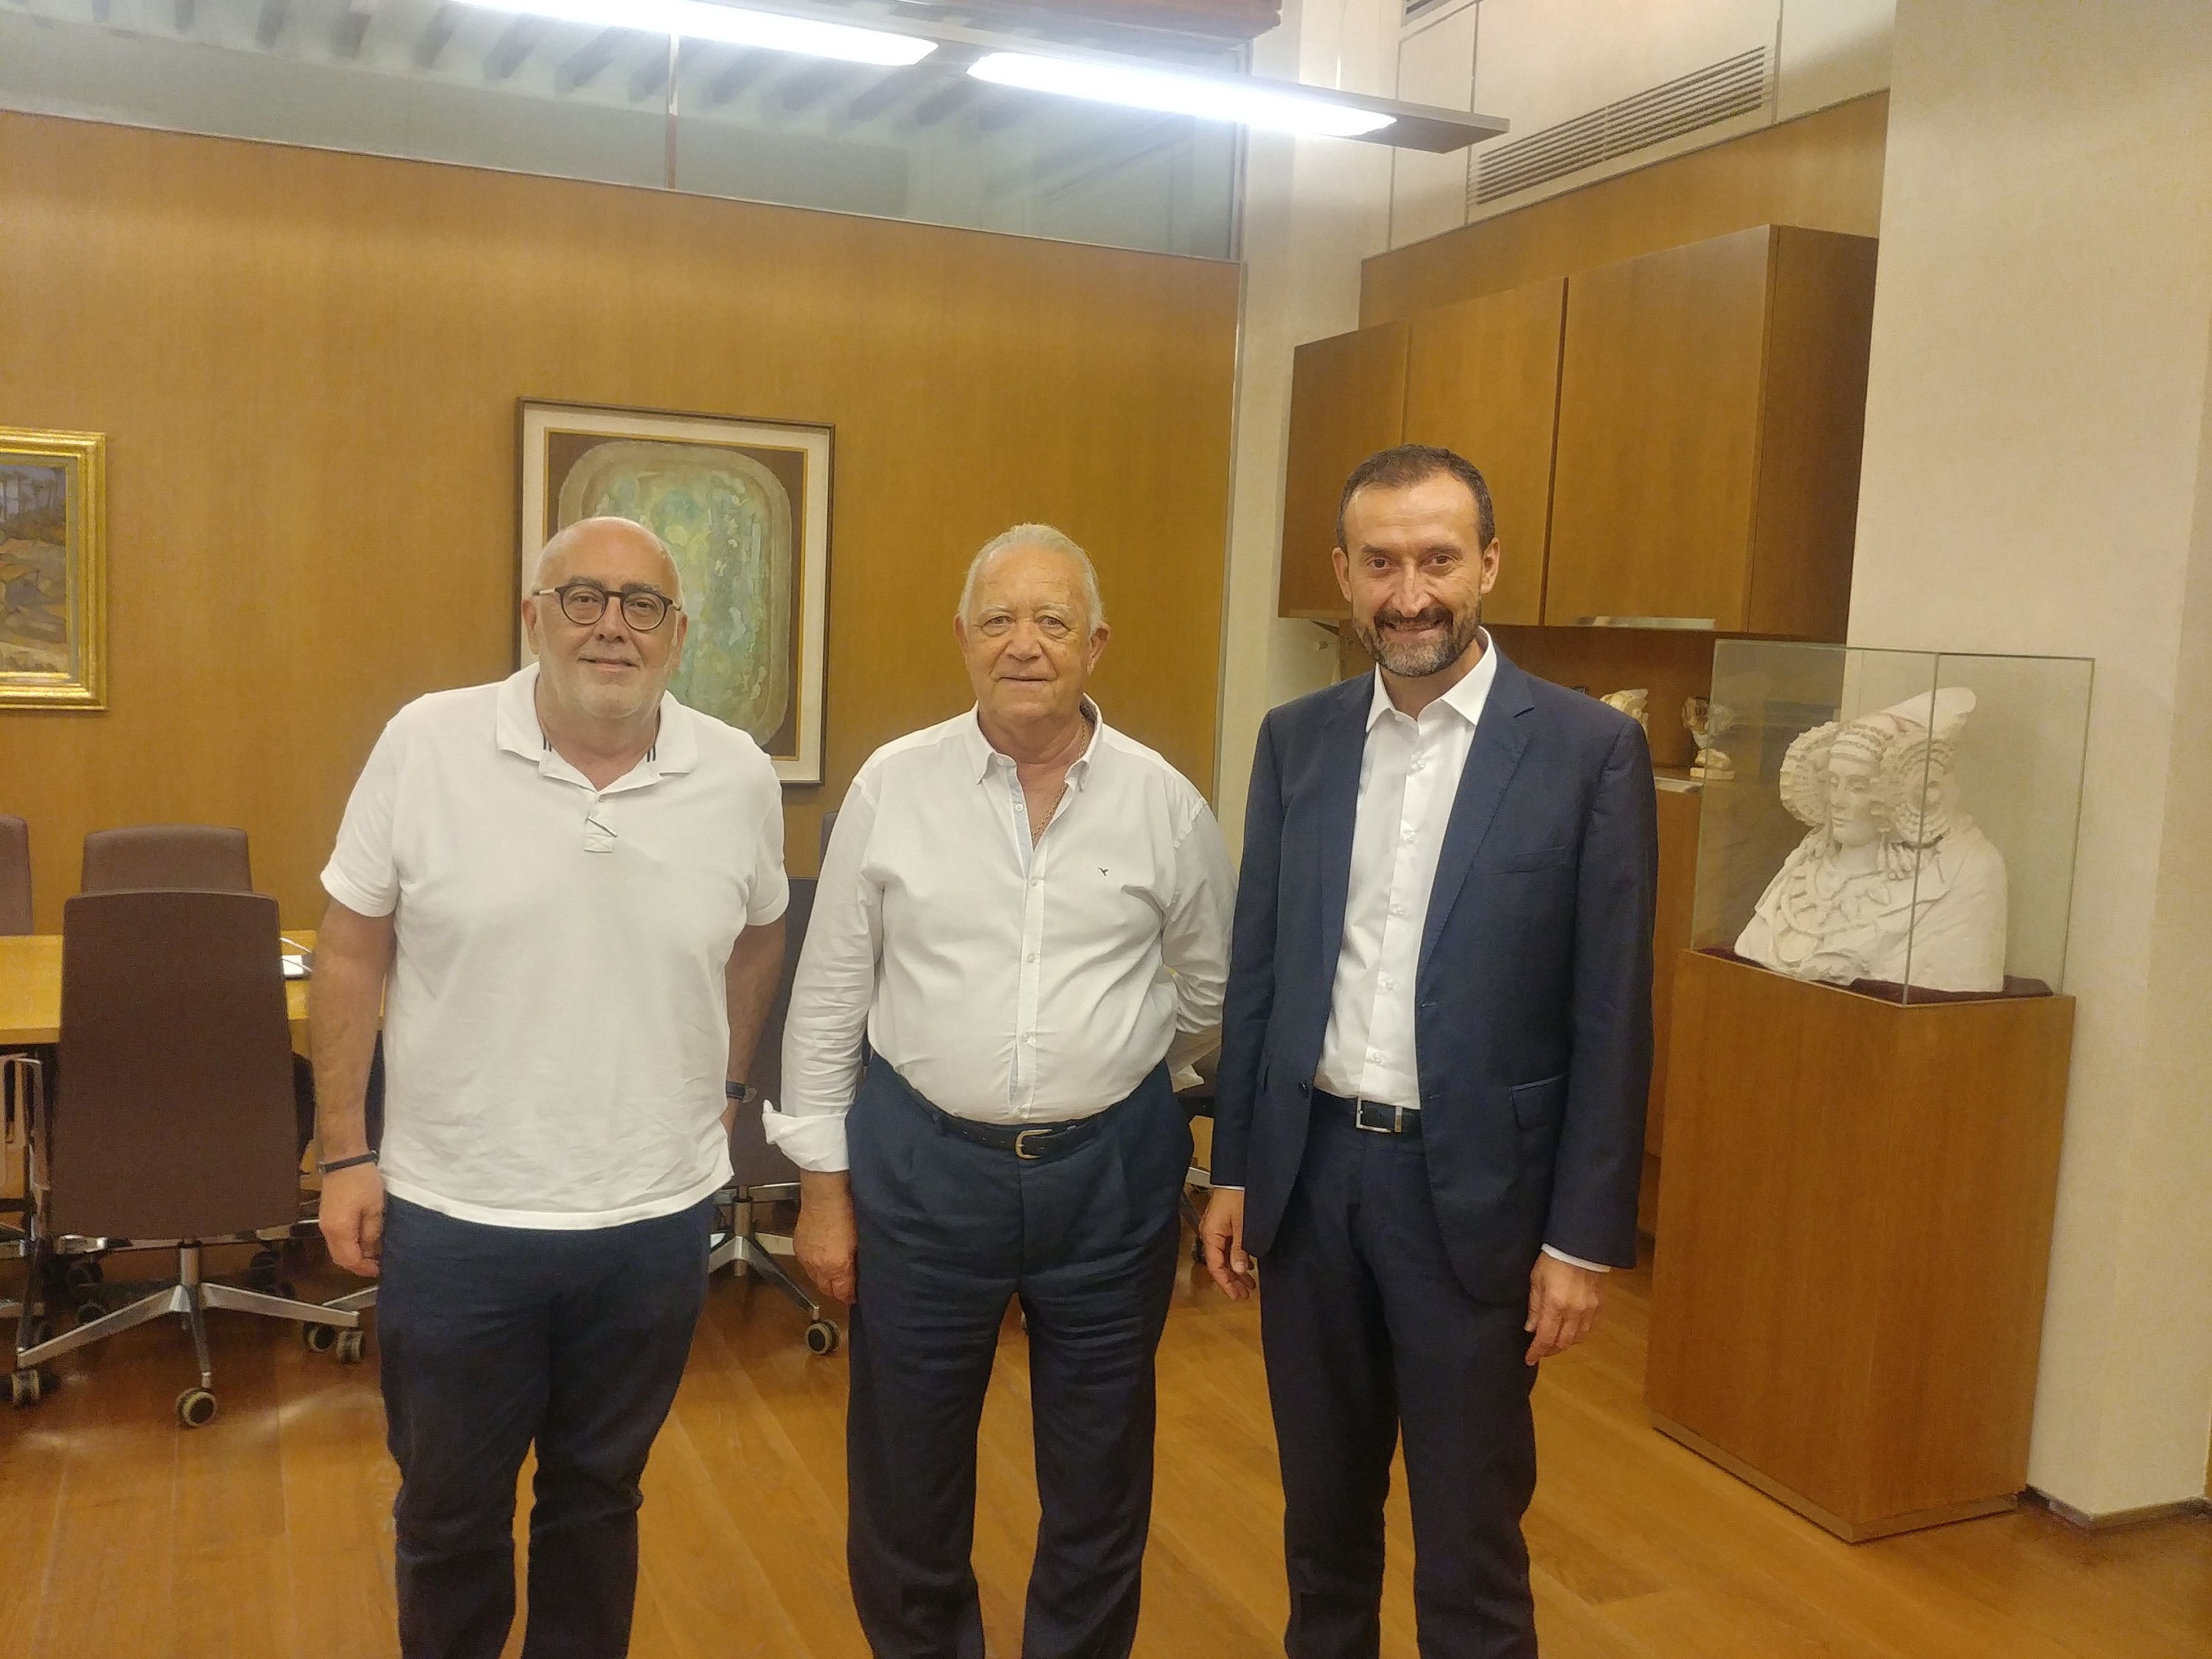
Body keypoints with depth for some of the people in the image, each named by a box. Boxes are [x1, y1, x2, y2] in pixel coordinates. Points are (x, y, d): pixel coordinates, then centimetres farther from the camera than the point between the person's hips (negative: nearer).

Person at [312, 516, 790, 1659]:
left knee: (598, 1501, 20)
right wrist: (344, 1152, -3)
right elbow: (352, 948, -3)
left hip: (654, 1220, 2)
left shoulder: (739, 776, -4)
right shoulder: (425, 744, -9)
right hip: (452, 1217, -1)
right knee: (448, 1516, 18)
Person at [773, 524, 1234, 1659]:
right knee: (904, 1475, 15)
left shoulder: (1165, 805, -3)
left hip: (1113, 1171, 0)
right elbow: (828, 998, 1)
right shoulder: (892, 787, -3)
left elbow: (1210, 995, 9)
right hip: (921, 1165, 0)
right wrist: (823, 1181, 2)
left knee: (1099, 1477, 16)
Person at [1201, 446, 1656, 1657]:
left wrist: (1585, 1238, -8)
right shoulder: (1296, 740, 3)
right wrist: (1232, 1168, 8)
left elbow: (1611, 1019, -8)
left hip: (1472, 1190, -3)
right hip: (1311, 1172, 4)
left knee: (1469, 1545, 10)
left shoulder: (1589, 750, -9)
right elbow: (1256, 973, 7)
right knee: (1321, 1510, 20)